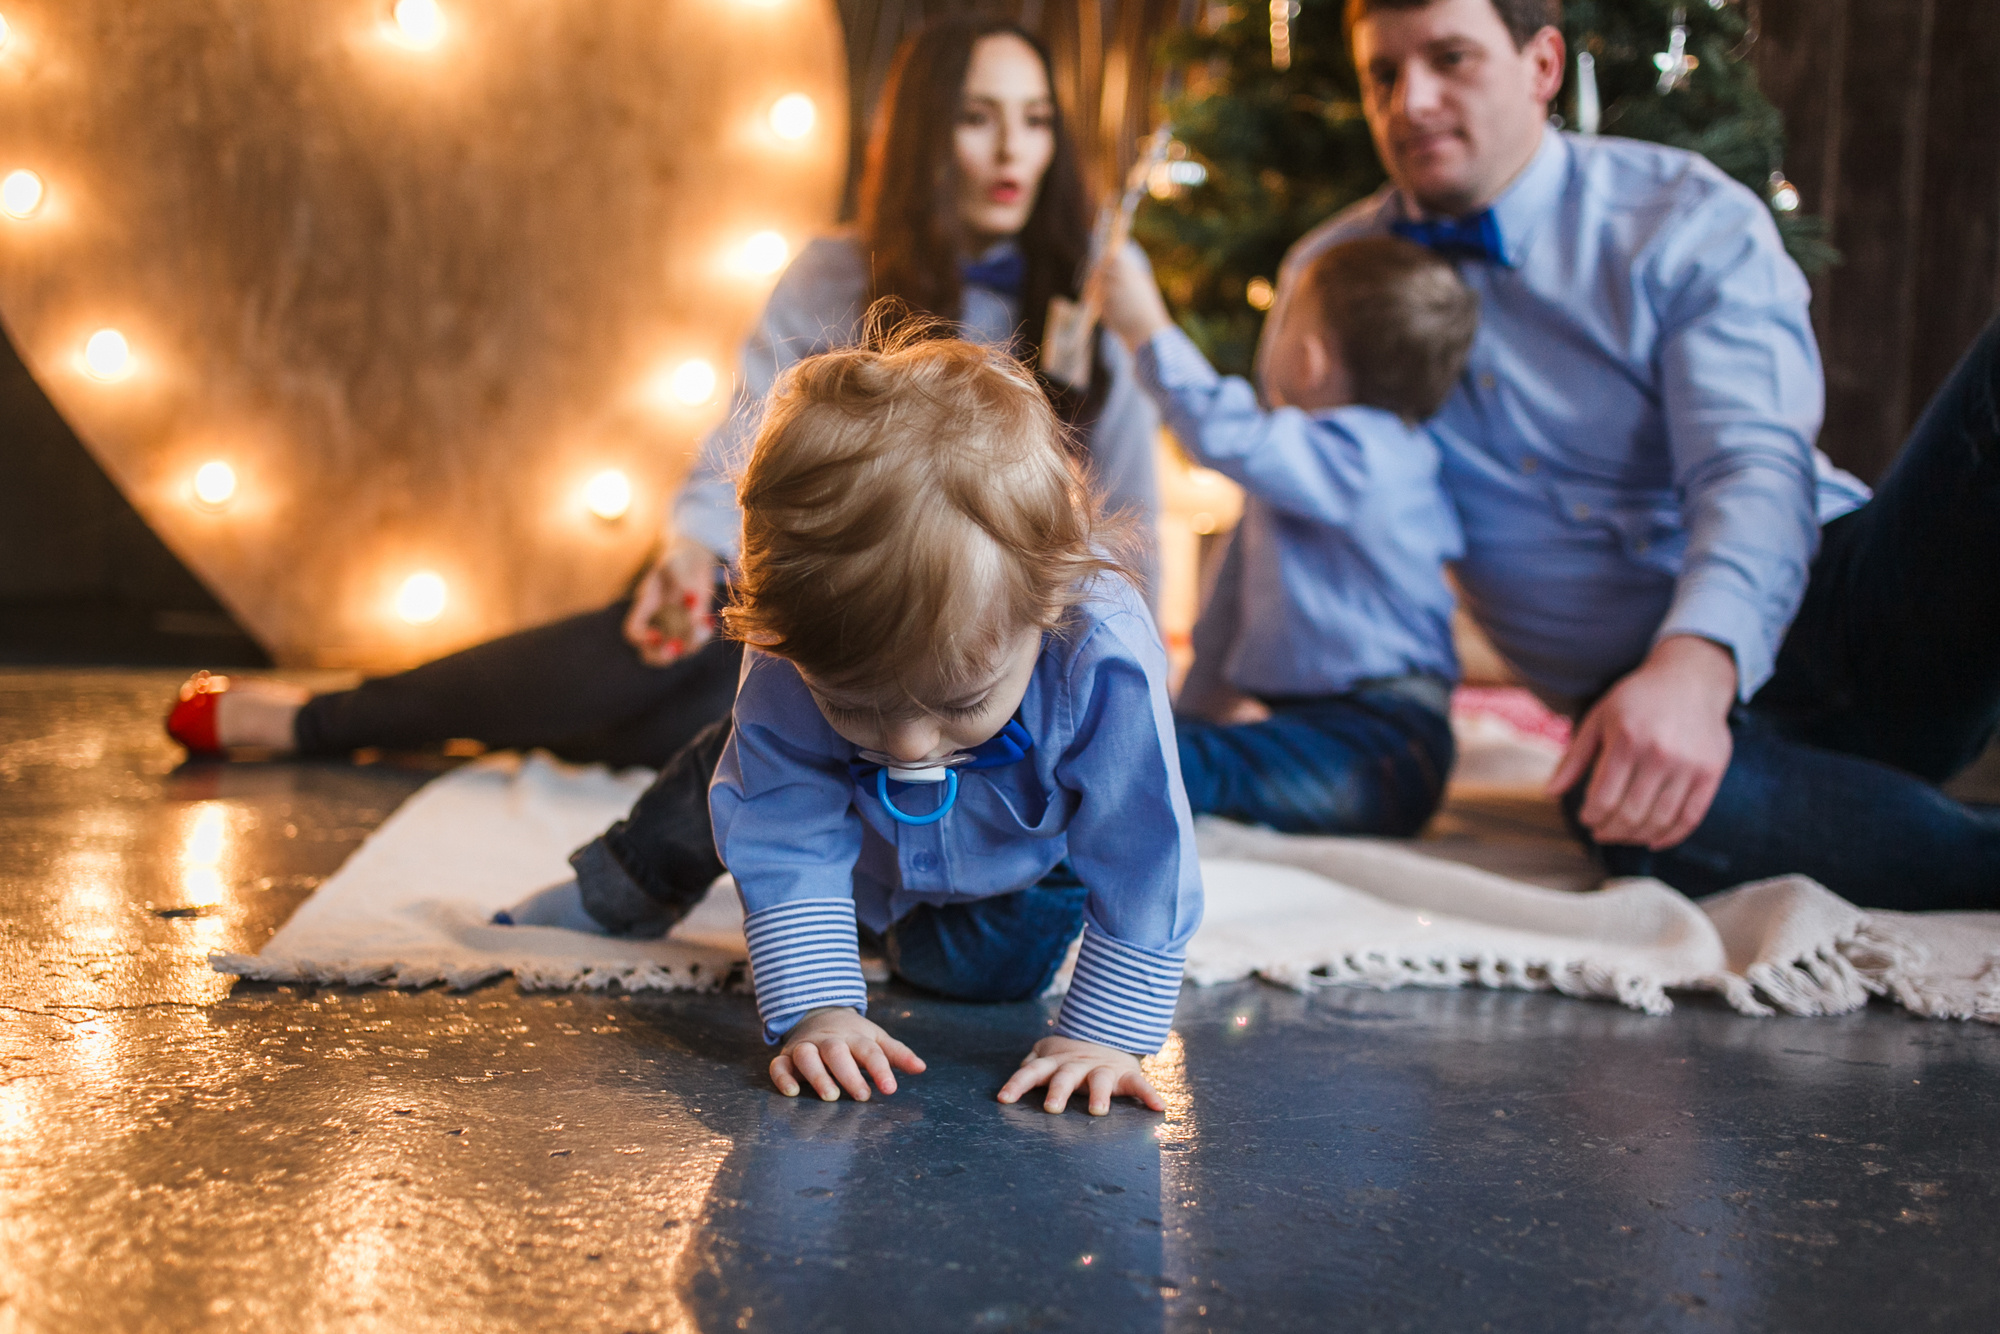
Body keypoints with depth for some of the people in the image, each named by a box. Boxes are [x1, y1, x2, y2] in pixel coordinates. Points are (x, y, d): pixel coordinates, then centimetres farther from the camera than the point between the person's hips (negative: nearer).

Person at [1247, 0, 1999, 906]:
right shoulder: (1329, 278, 9)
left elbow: (1754, 466, -17)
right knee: (1631, 806, -40)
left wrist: (1695, 666, -37)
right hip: (1639, 692, 1)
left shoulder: (1686, 219, -1)